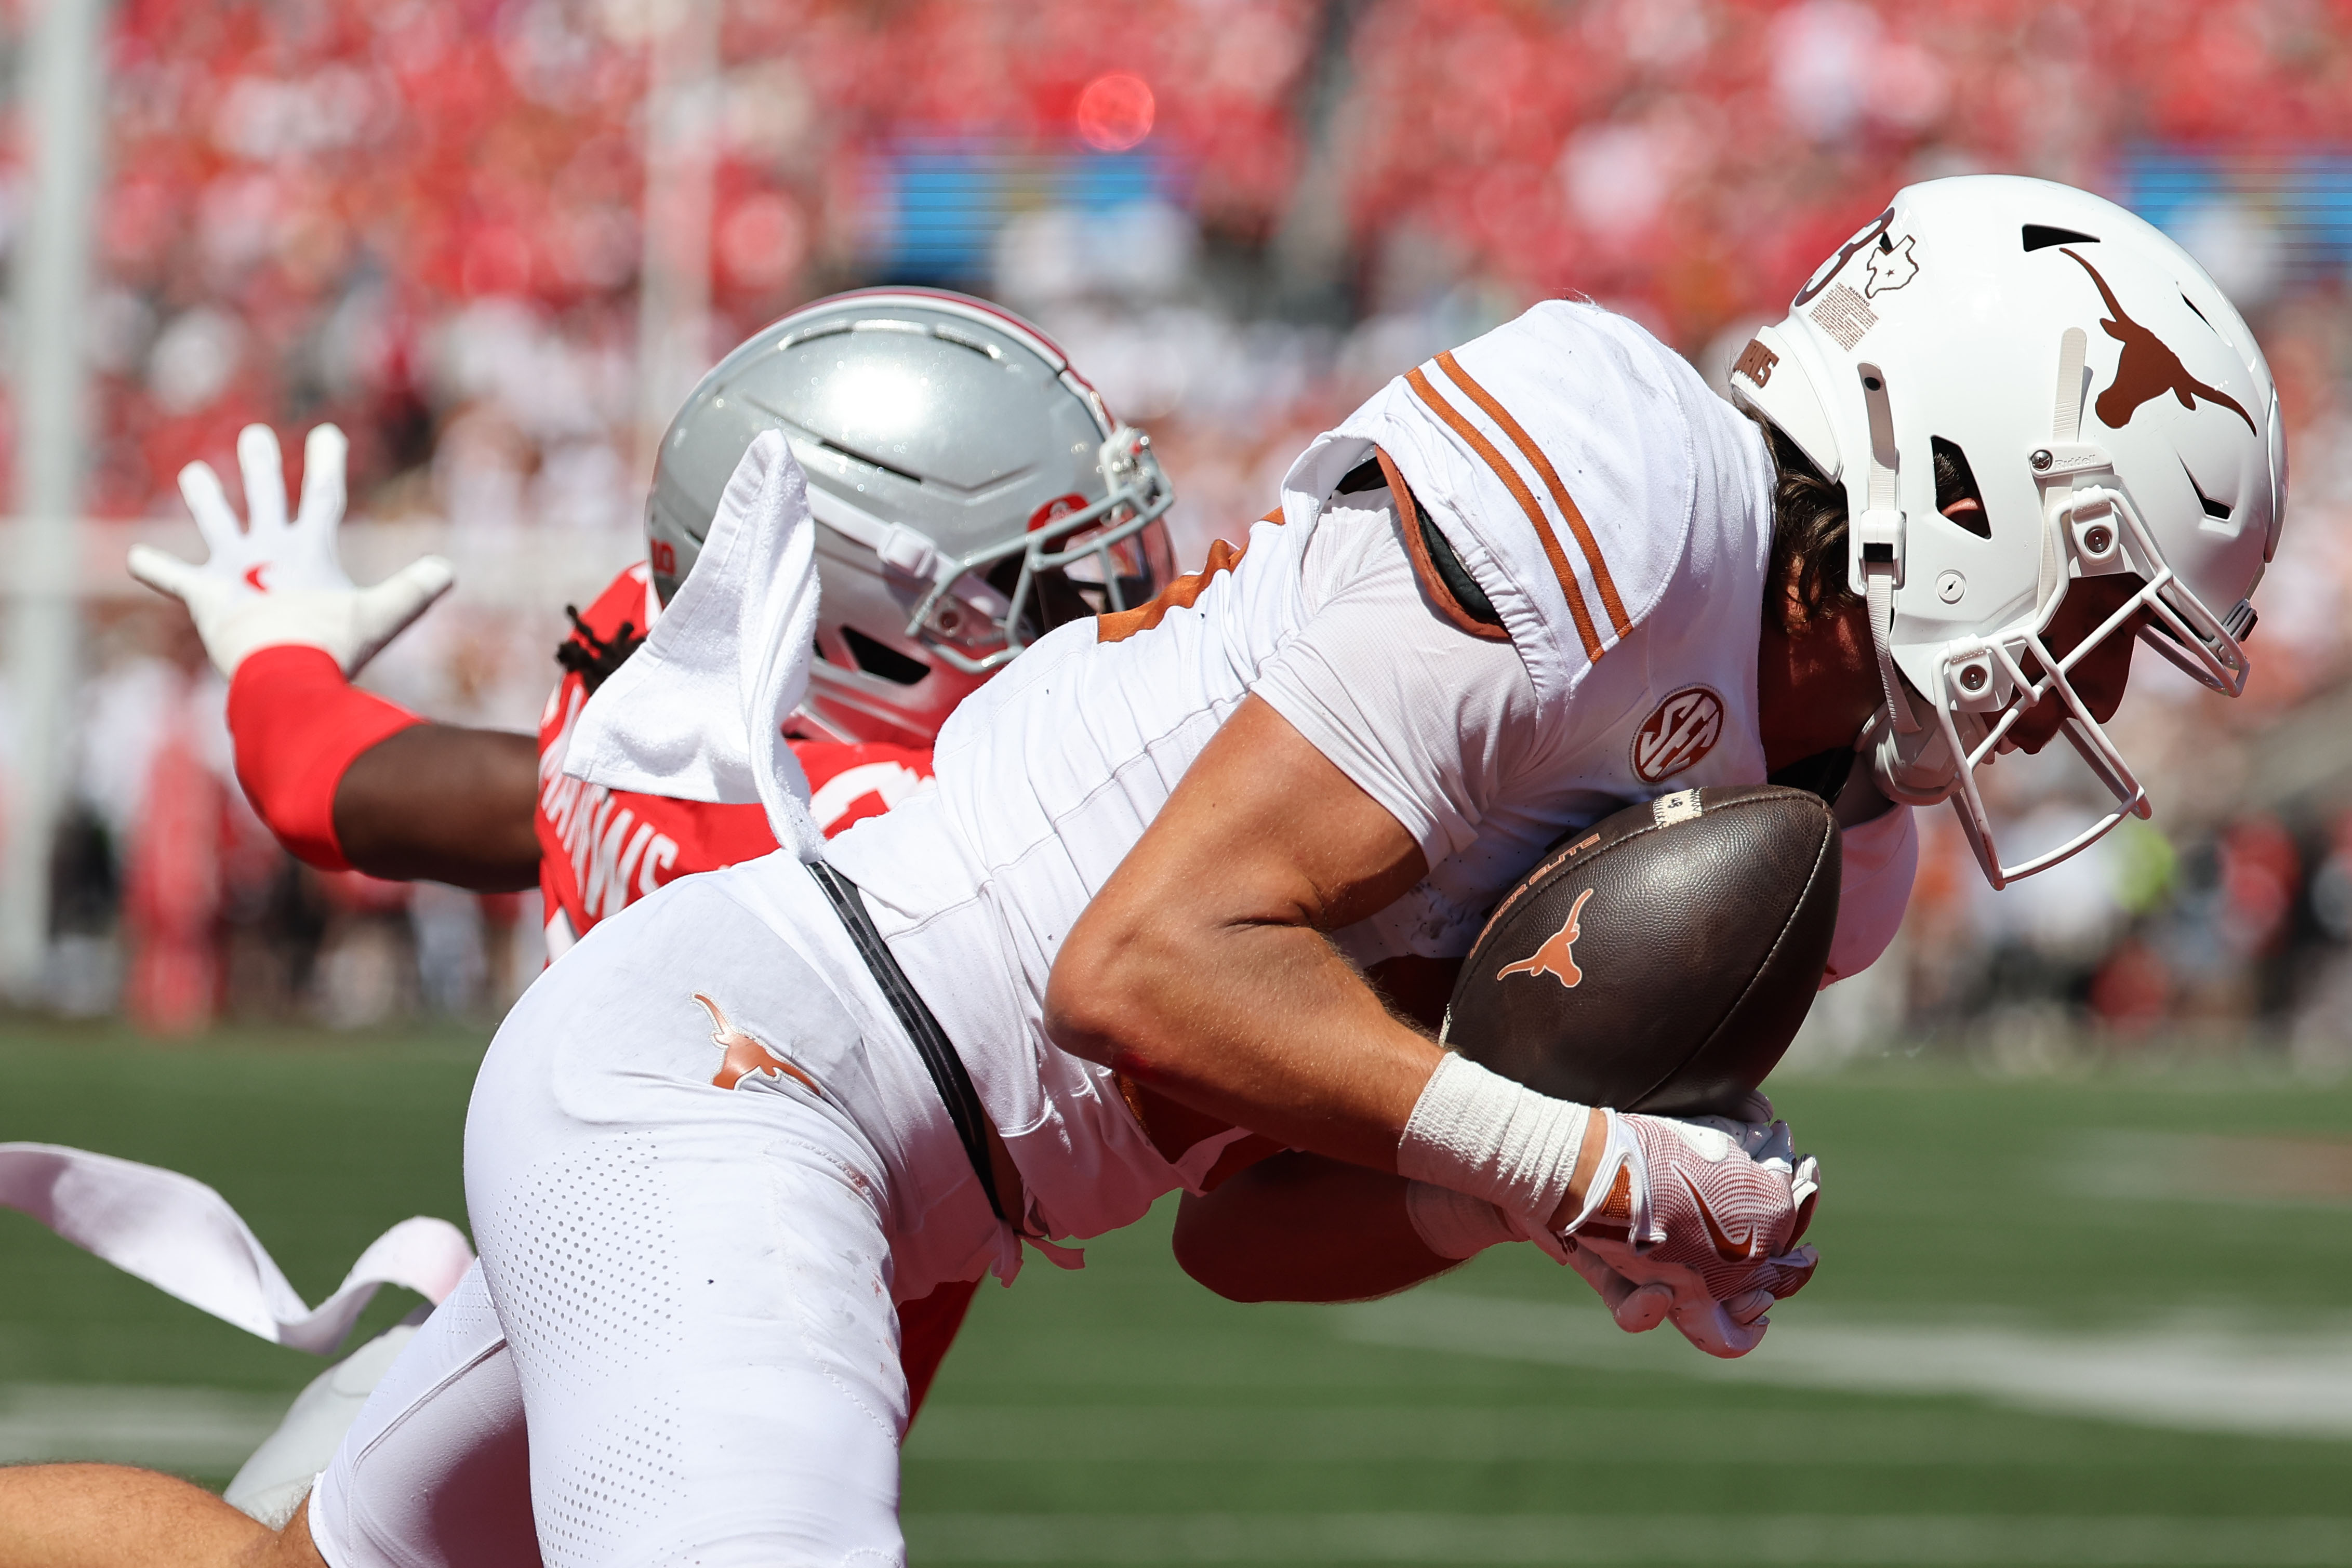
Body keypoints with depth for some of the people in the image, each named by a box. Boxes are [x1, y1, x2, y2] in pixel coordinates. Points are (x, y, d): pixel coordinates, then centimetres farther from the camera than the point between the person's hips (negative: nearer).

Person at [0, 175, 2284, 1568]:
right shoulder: (1618, 475, -17)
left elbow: (1265, 1217, 13)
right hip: (726, 1071, -10)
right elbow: (1147, 966, -20)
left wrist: (1572, 1212, -4)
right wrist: (1583, 1159, -16)